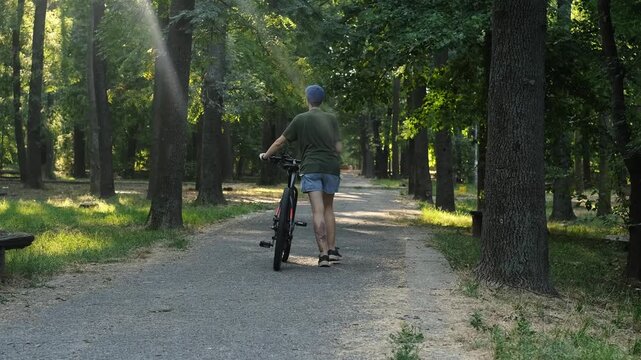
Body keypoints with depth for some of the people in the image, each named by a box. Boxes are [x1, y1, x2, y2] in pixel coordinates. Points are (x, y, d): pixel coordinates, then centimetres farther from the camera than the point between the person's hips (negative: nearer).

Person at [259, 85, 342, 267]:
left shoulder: (301, 119, 4)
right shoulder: (332, 119, 10)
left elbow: (280, 142, 7)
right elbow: (339, 148, 6)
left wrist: (265, 155, 23)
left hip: (310, 168, -2)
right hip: (331, 167, 3)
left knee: (317, 210, -7)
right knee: (328, 208, 16)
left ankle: (323, 254, -14)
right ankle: (332, 250, 13)